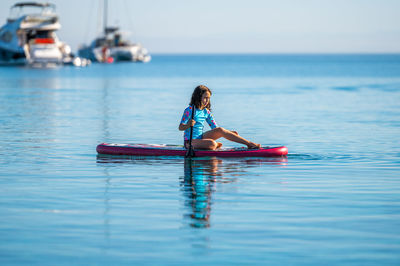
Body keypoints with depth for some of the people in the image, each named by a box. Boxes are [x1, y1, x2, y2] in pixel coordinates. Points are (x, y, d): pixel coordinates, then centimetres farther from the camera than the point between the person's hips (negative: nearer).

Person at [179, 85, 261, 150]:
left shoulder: (206, 112, 9)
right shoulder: (189, 110, -11)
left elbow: (215, 128, 10)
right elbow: (180, 127, -13)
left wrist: (229, 133, -2)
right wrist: (188, 125, -34)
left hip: (200, 137, 7)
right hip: (190, 141, -7)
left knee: (220, 130, -14)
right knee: (212, 144, -36)